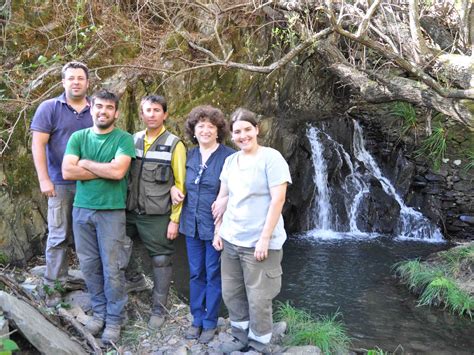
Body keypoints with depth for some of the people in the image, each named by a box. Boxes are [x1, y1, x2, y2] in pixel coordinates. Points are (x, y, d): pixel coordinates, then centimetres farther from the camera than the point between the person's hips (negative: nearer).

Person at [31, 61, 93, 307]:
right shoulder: (49, 108, 1)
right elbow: (38, 145, -4)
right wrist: (44, 179, -11)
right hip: (61, 183, -3)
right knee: (59, 236, 1)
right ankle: (53, 285, 12)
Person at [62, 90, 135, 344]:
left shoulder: (124, 138, -3)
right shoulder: (78, 137, 6)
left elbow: (118, 171, -18)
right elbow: (67, 171, -6)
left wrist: (86, 163, -7)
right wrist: (105, 170, -10)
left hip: (111, 211, -3)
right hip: (81, 209, 4)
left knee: (112, 269, 1)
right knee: (89, 266, 11)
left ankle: (114, 319, 16)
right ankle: (99, 312, 28)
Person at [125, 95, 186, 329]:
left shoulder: (174, 145, -5)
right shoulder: (132, 140, 7)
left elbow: (180, 184, -6)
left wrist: (175, 219, -9)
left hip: (157, 216, -4)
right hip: (129, 212, 4)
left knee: (161, 261, 6)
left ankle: (159, 308, 22)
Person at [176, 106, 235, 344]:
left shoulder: (229, 156, -12)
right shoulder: (189, 156, 5)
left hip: (215, 226, -5)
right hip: (192, 225, 5)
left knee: (213, 275, 8)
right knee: (195, 273, 14)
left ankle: (210, 323, 23)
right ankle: (197, 319, 29)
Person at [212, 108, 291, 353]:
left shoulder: (271, 157, -10)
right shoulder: (230, 161, 9)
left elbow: (278, 199, -16)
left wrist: (265, 238, -19)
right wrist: (218, 231, 9)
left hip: (259, 242, -6)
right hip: (231, 240, 6)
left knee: (258, 299, 4)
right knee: (231, 294, 14)